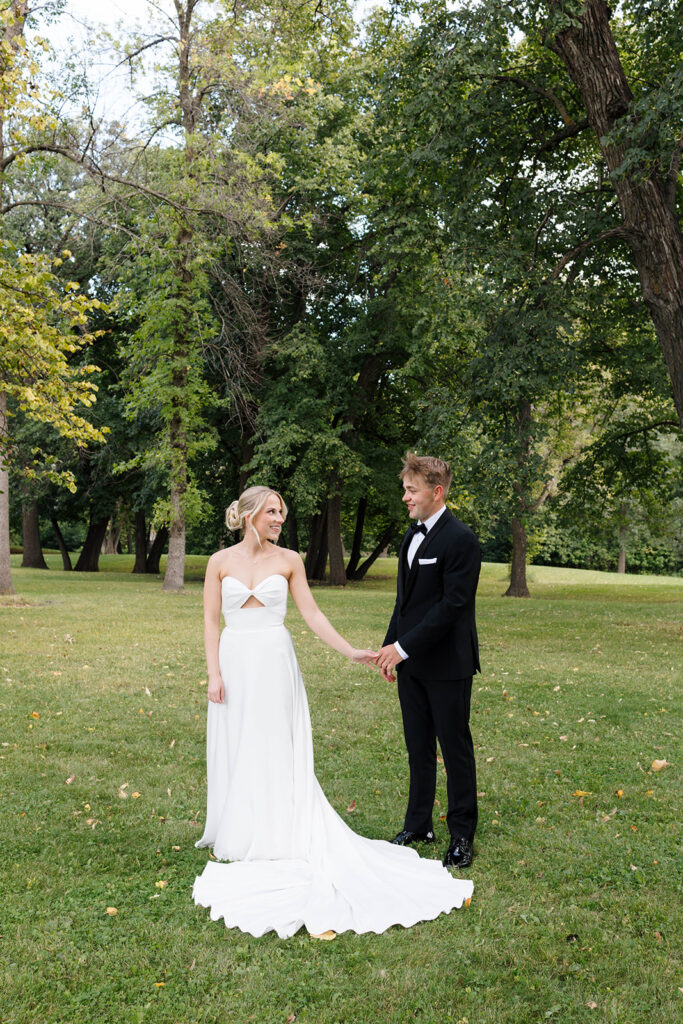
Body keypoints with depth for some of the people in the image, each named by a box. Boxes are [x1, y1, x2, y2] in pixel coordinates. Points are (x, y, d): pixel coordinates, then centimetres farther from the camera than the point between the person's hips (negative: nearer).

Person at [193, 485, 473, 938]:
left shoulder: (289, 560, 1)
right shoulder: (221, 561, 1)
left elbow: (312, 613, 2)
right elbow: (211, 621, 2)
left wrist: (350, 651, -4)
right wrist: (214, 674, -4)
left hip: (275, 666, -1)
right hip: (235, 665, 1)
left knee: (277, 750, 4)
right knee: (236, 751, 9)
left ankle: (278, 836, 18)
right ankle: (240, 837, 26)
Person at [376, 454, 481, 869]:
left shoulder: (460, 540, -16)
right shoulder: (413, 535, 11)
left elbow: (452, 605, -21)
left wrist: (403, 646, -20)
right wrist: (391, 646, 11)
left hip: (446, 665, -8)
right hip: (411, 663, 8)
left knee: (455, 748, 6)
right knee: (418, 747, 16)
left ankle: (462, 835, 20)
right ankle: (419, 825, 30)